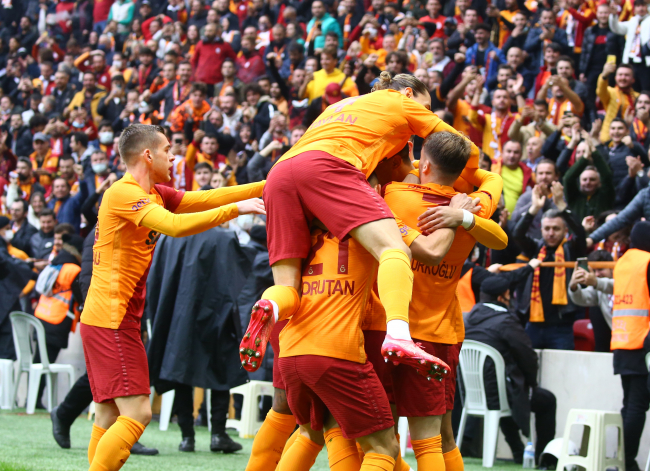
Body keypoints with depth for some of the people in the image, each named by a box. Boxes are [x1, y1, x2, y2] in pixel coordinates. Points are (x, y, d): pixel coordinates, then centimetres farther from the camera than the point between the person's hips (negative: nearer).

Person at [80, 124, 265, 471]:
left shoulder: (154, 194, 15)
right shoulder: (124, 193, -14)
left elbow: (207, 198, 14)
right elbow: (175, 225, -27)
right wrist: (236, 209, -22)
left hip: (104, 321, 10)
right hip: (111, 320, -10)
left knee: (109, 416, 10)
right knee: (136, 414, -14)